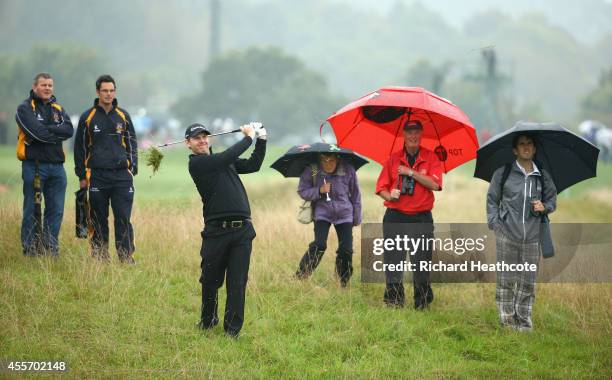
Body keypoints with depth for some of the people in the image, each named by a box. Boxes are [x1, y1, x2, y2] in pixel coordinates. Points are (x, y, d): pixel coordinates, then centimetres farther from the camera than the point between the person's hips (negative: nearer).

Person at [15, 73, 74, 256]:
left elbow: (69, 130, -2)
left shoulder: (58, 109, 16)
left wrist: (48, 130, -13)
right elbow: (37, 132, -17)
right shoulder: (25, 108, -1)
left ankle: (51, 248, 14)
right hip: (34, 165, -5)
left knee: (56, 210, 6)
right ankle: (30, 250, 3)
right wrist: (57, 133, -4)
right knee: (32, 210, -2)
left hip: (57, 166, 5)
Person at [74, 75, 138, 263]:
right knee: (98, 220, 2)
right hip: (98, 176, -1)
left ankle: (127, 257, -2)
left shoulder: (123, 116, 10)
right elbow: (79, 147, 9)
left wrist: (133, 169, 7)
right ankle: (99, 258, 9)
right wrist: (82, 176, 5)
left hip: (122, 176, 1)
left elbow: (132, 143, 17)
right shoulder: (88, 117, 4)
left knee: (123, 218, -5)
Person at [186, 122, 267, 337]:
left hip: (242, 230, 5)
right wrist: (249, 137, -2)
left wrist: (261, 140, 10)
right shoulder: (196, 164, -3)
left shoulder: (223, 162, 20)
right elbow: (228, 157, -13)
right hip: (216, 230, -5)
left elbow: (253, 165, 21)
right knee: (210, 280, 6)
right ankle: (208, 321, 27)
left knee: (237, 283, 1)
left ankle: (233, 329, 6)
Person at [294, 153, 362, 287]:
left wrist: (356, 219, 8)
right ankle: (300, 276, -12)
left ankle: (343, 283, 9)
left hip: (344, 214, 2)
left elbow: (355, 195, 6)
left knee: (346, 249, -5)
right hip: (322, 213, -2)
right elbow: (302, 191, -3)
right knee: (319, 245, -20)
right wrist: (319, 191, -20)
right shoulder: (312, 171, -7)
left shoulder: (348, 170, -4)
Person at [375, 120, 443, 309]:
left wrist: (411, 172, -13)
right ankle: (394, 299, 4)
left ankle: (422, 301, 6)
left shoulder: (430, 157, 5)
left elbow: (435, 184, -9)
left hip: (421, 218, -2)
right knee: (393, 261, -3)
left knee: (421, 262, -3)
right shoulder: (394, 159, 11)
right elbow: (381, 186, 9)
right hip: (395, 217, 2)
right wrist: (389, 196, -12)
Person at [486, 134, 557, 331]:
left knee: (528, 282, 3)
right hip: (507, 235, -2)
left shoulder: (543, 176, 8)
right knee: (506, 279, -1)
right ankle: (506, 318, 7)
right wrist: (495, 224, -3)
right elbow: (491, 200, 8)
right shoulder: (502, 174, 2)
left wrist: (544, 207, -4)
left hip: (532, 237, 2)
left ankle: (524, 320, 12)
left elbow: (552, 199, 18)